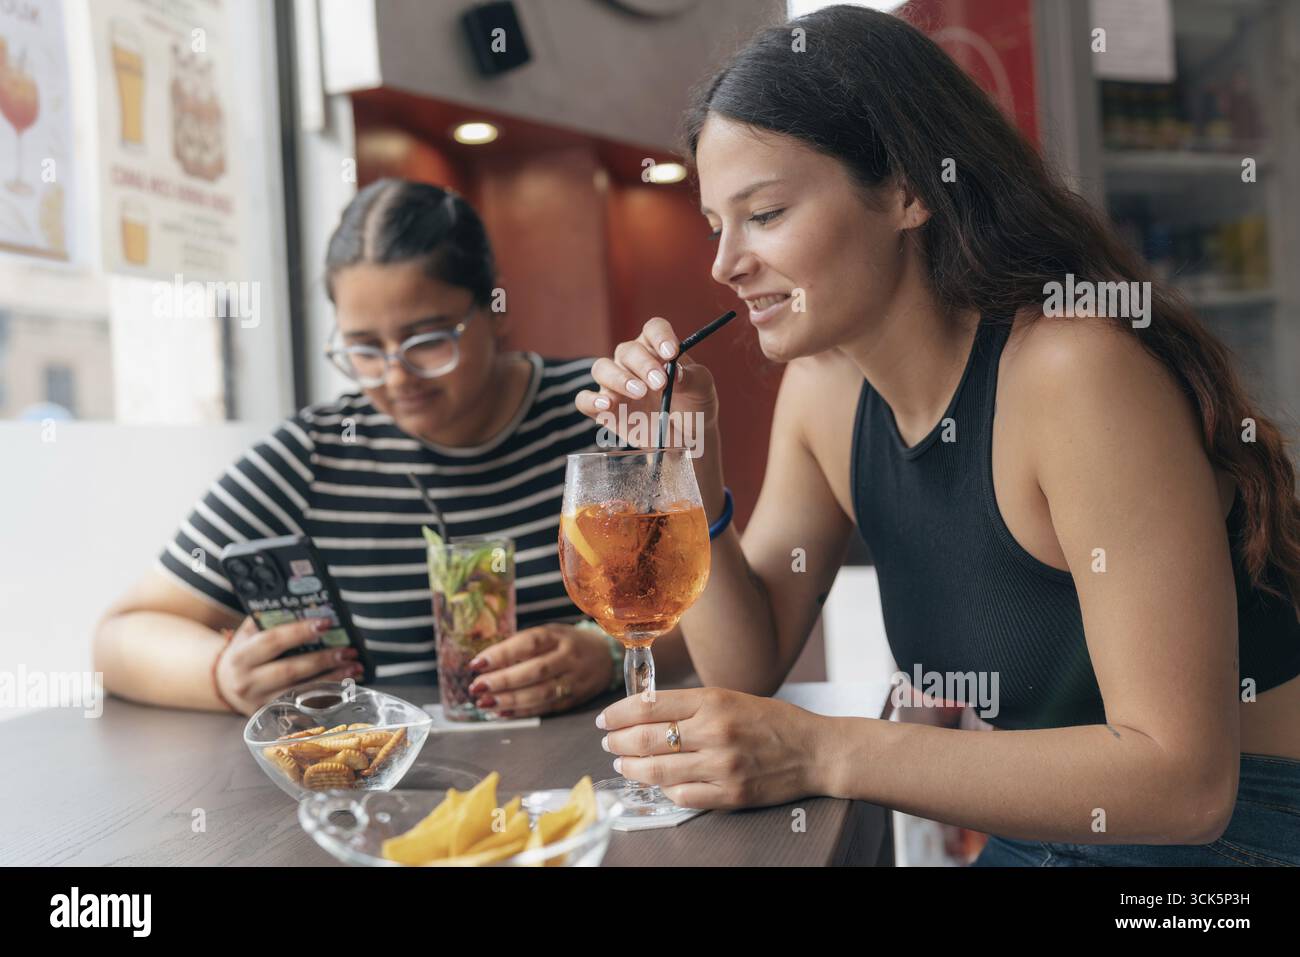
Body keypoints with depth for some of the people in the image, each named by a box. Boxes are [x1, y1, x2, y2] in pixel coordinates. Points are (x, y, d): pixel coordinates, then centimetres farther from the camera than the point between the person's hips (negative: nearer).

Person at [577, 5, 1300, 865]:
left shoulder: (1072, 369, -23)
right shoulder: (823, 383, -1)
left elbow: (1183, 778, -24)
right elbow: (747, 668, 4)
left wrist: (824, 754, -29)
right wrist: (689, 475, -11)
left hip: (1226, 833, -5)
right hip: (1034, 834, 5)